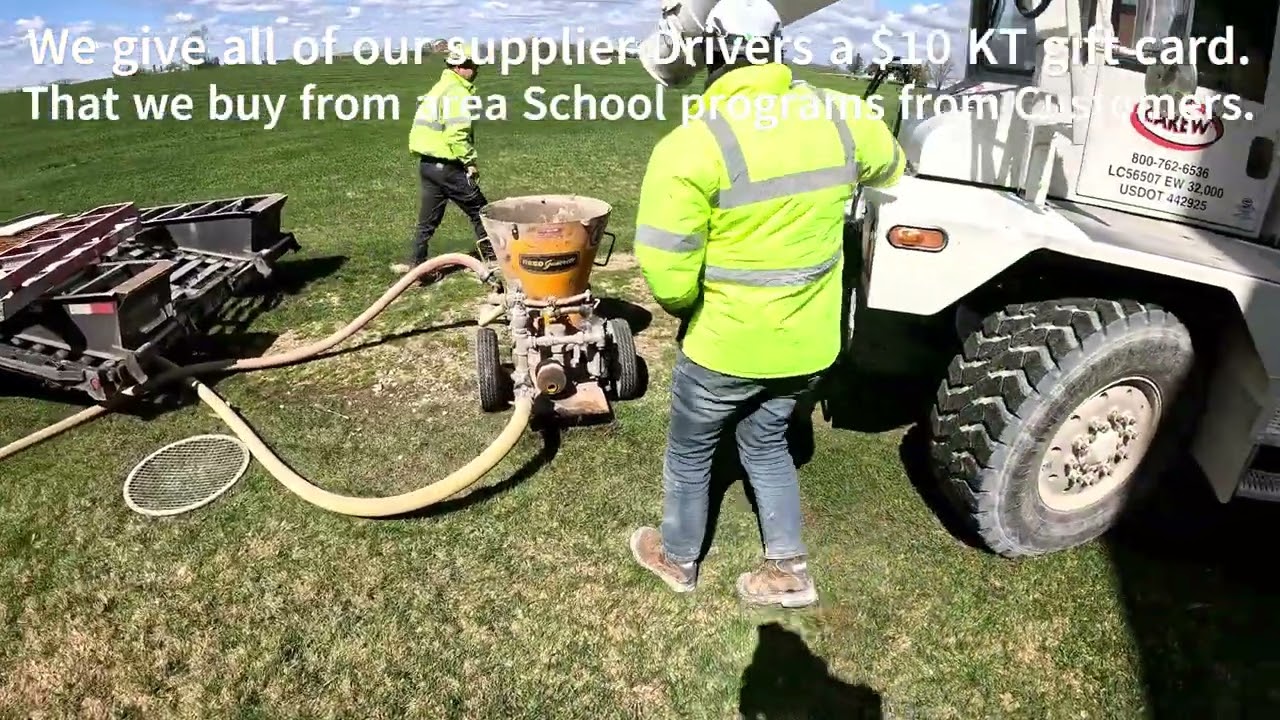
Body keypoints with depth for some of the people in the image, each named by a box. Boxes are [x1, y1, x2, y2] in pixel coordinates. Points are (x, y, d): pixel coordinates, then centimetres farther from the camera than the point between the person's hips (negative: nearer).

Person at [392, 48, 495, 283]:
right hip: (446, 165, -9)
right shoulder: (456, 92, -12)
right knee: (479, 210, 3)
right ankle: (491, 259, 12)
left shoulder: (439, 89, 20)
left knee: (428, 218, 14)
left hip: (427, 162, 10)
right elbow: (457, 134, -23)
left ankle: (416, 263, 14)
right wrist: (470, 162, -13)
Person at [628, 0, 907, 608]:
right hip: (809, 341, 5)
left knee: (689, 452, 20)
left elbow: (665, 269, -23)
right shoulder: (840, 118, -3)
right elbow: (889, 168, 18)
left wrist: (683, 305, -1)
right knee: (765, 443, 27)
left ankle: (677, 558, 41)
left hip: (725, 343, -5)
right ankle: (790, 571, 34)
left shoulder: (691, 145, -21)